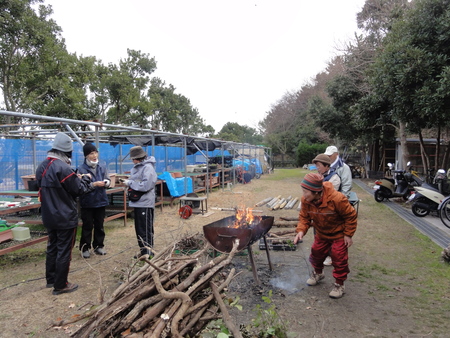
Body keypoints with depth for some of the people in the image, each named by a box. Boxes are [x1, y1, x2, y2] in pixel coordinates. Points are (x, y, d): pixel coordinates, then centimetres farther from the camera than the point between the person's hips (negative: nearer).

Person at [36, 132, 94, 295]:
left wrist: (76, 179, 10)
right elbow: (79, 189, -15)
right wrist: (85, 179, 6)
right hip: (65, 217, -9)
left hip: (49, 216, 9)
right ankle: (60, 285, 13)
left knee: (52, 247, 20)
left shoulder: (42, 167, 4)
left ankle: (51, 279, 34)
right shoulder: (63, 168, -23)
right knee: (64, 251, 3)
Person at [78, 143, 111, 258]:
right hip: (87, 202, -4)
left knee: (99, 225, 14)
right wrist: (95, 184, -25)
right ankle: (85, 248, 19)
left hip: (101, 201, 4)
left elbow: (108, 181, 6)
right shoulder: (82, 169, -10)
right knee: (87, 226, 6)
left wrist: (106, 182, -16)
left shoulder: (102, 167, 2)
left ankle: (99, 246, 27)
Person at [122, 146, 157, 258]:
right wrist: (128, 182, 1)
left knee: (146, 230, -1)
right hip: (138, 202, 10)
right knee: (139, 229, 17)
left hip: (145, 204, -9)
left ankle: (148, 253, 10)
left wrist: (130, 183, -14)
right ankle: (143, 251, 29)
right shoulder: (137, 167, 11)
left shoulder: (148, 168, -16)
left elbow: (145, 186, -23)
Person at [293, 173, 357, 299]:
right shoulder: (306, 200, -22)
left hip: (339, 234, -4)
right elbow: (304, 217, -10)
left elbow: (351, 215, -22)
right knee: (316, 253, 13)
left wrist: (348, 235, -16)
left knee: (339, 258, -2)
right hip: (321, 233, 5)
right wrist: (301, 230, -28)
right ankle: (318, 273, 43)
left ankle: (339, 284, 20)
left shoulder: (336, 199, -36)